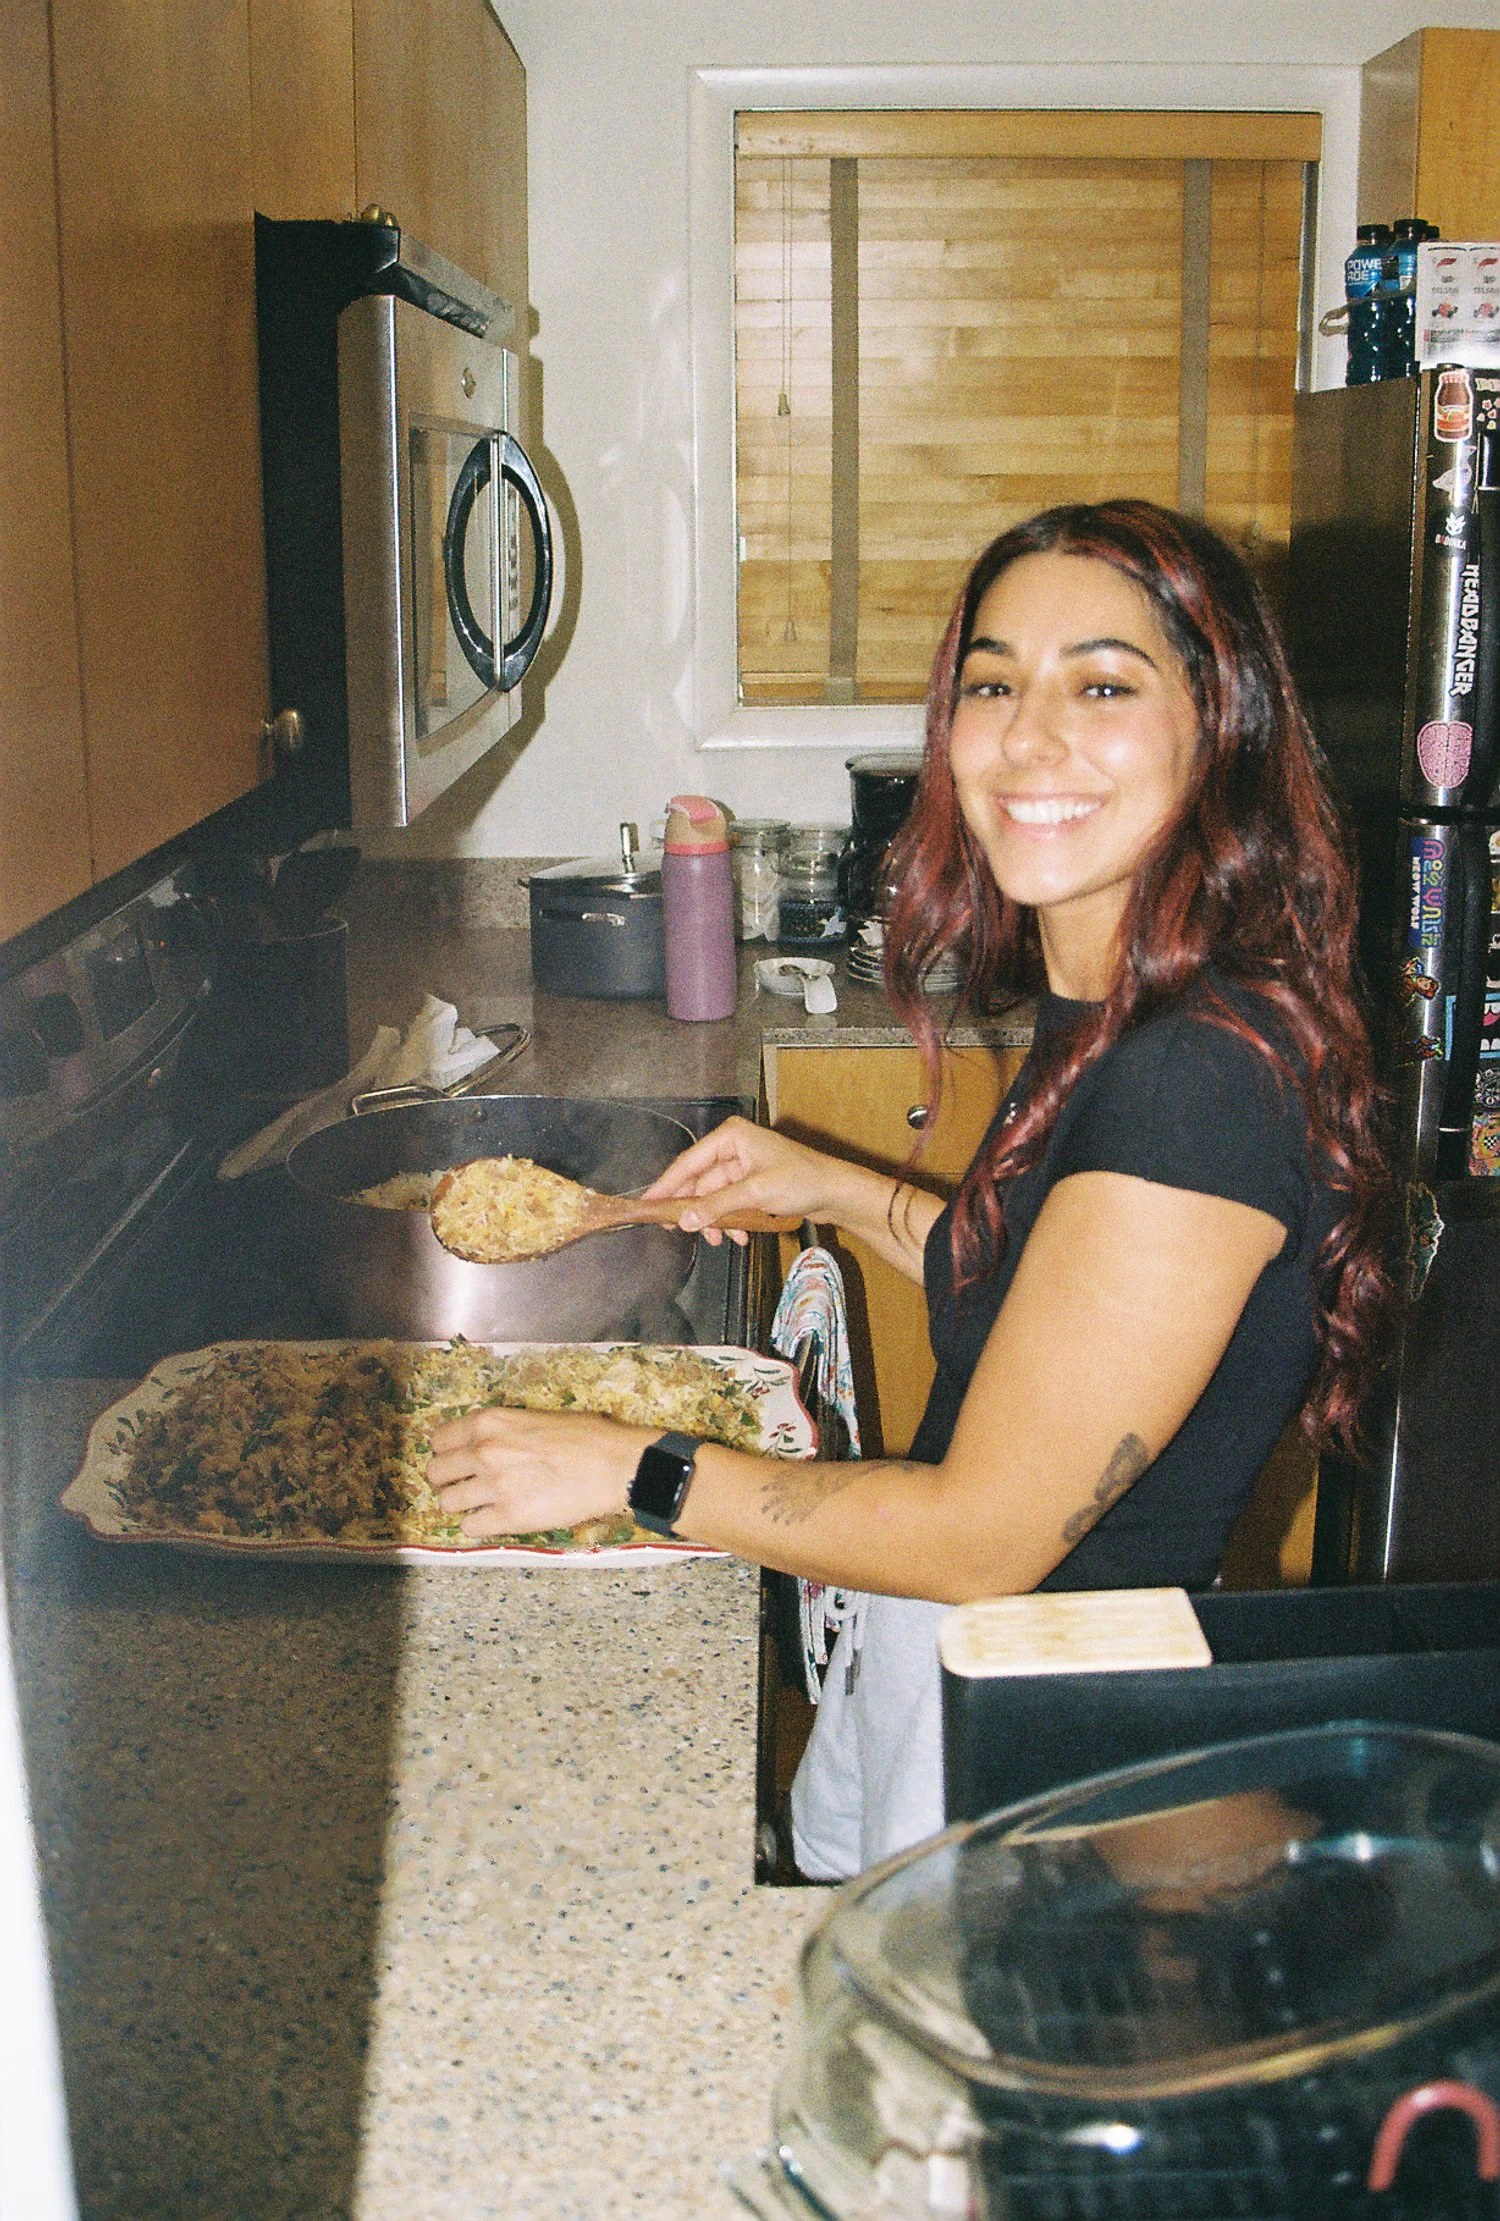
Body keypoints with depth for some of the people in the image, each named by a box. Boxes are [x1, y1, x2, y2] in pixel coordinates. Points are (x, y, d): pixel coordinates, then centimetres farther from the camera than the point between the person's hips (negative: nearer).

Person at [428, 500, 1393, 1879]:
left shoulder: (1202, 1078, -31)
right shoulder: (1110, 1011, -1)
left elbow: (991, 1531, -26)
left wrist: (630, 1470, -17)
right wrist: (846, 1194, 5)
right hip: (929, 1657, 9)